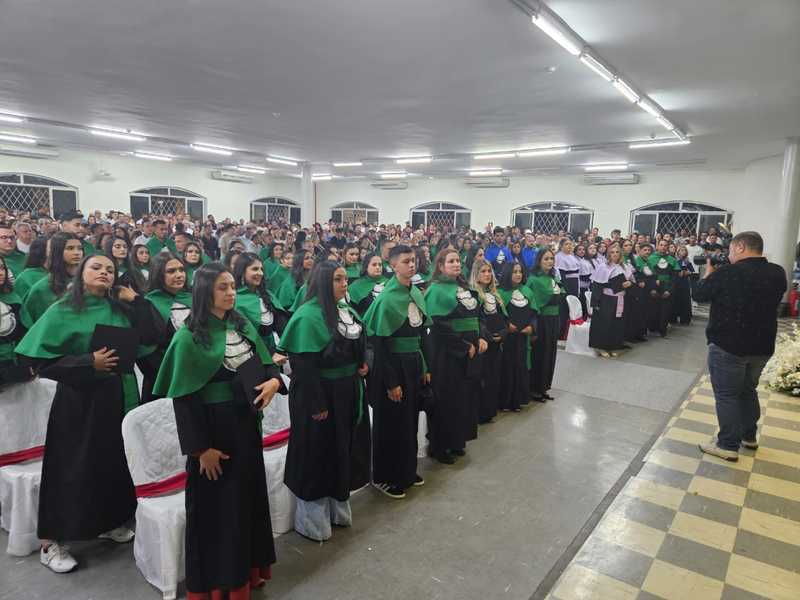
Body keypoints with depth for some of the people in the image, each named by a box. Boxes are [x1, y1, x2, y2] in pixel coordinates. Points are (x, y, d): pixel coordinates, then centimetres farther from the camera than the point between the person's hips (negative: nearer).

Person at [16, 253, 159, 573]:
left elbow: (149, 337, -4)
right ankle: (50, 541, 20)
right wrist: (89, 362, -21)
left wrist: (135, 300, -7)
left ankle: (110, 522, 33)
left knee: (115, 462, 12)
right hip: (79, 399, -4)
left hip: (119, 397, 4)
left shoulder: (121, 309, 6)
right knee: (72, 466, 3)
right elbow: (42, 362, -10)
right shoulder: (62, 311, -6)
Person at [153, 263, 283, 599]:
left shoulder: (243, 325, 4)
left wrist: (273, 381, -17)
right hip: (213, 427, -6)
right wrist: (201, 447, -16)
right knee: (217, 505, 8)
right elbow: (184, 397, -15)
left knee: (249, 497, 17)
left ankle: (248, 570, 37)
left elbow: (266, 362, 7)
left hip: (246, 423, 6)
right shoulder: (189, 337, -14)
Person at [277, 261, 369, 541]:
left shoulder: (347, 311, 7)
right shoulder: (308, 316, -19)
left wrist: (364, 363, 0)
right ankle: (313, 520, 26)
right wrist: (316, 404, -22)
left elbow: (360, 345, 20)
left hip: (348, 393, 8)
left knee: (343, 450, 19)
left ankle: (338, 507, 39)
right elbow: (304, 364, -22)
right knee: (318, 454, 6)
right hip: (320, 394, -8)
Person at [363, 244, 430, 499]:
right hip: (392, 365, -7)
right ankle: (385, 477, 24)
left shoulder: (417, 294, 5)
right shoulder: (387, 298, -17)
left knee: (410, 421, 18)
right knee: (392, 424, 6)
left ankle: (407, 471, 35)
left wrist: (424, 368, 12)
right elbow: (379, 343, -18)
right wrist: (391, 382, -18)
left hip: (413, 363, 7)